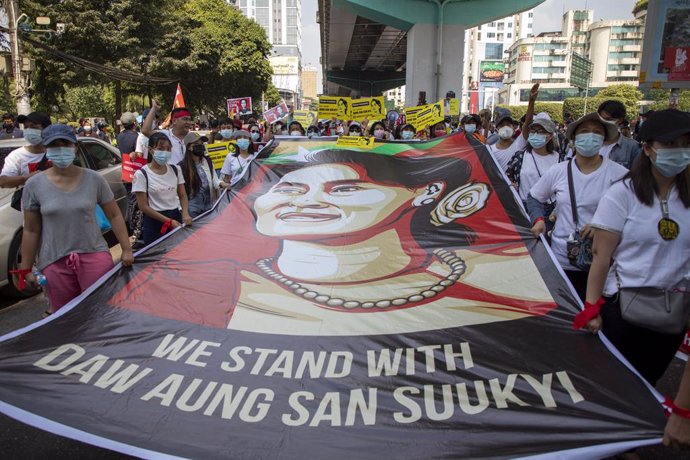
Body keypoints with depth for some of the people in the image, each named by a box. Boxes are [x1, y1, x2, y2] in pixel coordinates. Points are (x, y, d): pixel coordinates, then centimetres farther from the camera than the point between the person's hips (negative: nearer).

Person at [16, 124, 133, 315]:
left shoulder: (94, 179, -2)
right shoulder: (34, 185, -2)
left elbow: (114, 215, 4)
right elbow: (31, 230, 3)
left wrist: (126, 250, 0)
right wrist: (26, 268, 4)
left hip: (94, 255, 0)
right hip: (54, 262, 0)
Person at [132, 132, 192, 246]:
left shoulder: (175, 169, 4)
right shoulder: (141, 174, -10)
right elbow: (143, 206, -10)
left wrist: (185, 214, -10)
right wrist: (169, 221, -14)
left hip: (176, 217, 4)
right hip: (154, 222, -4)